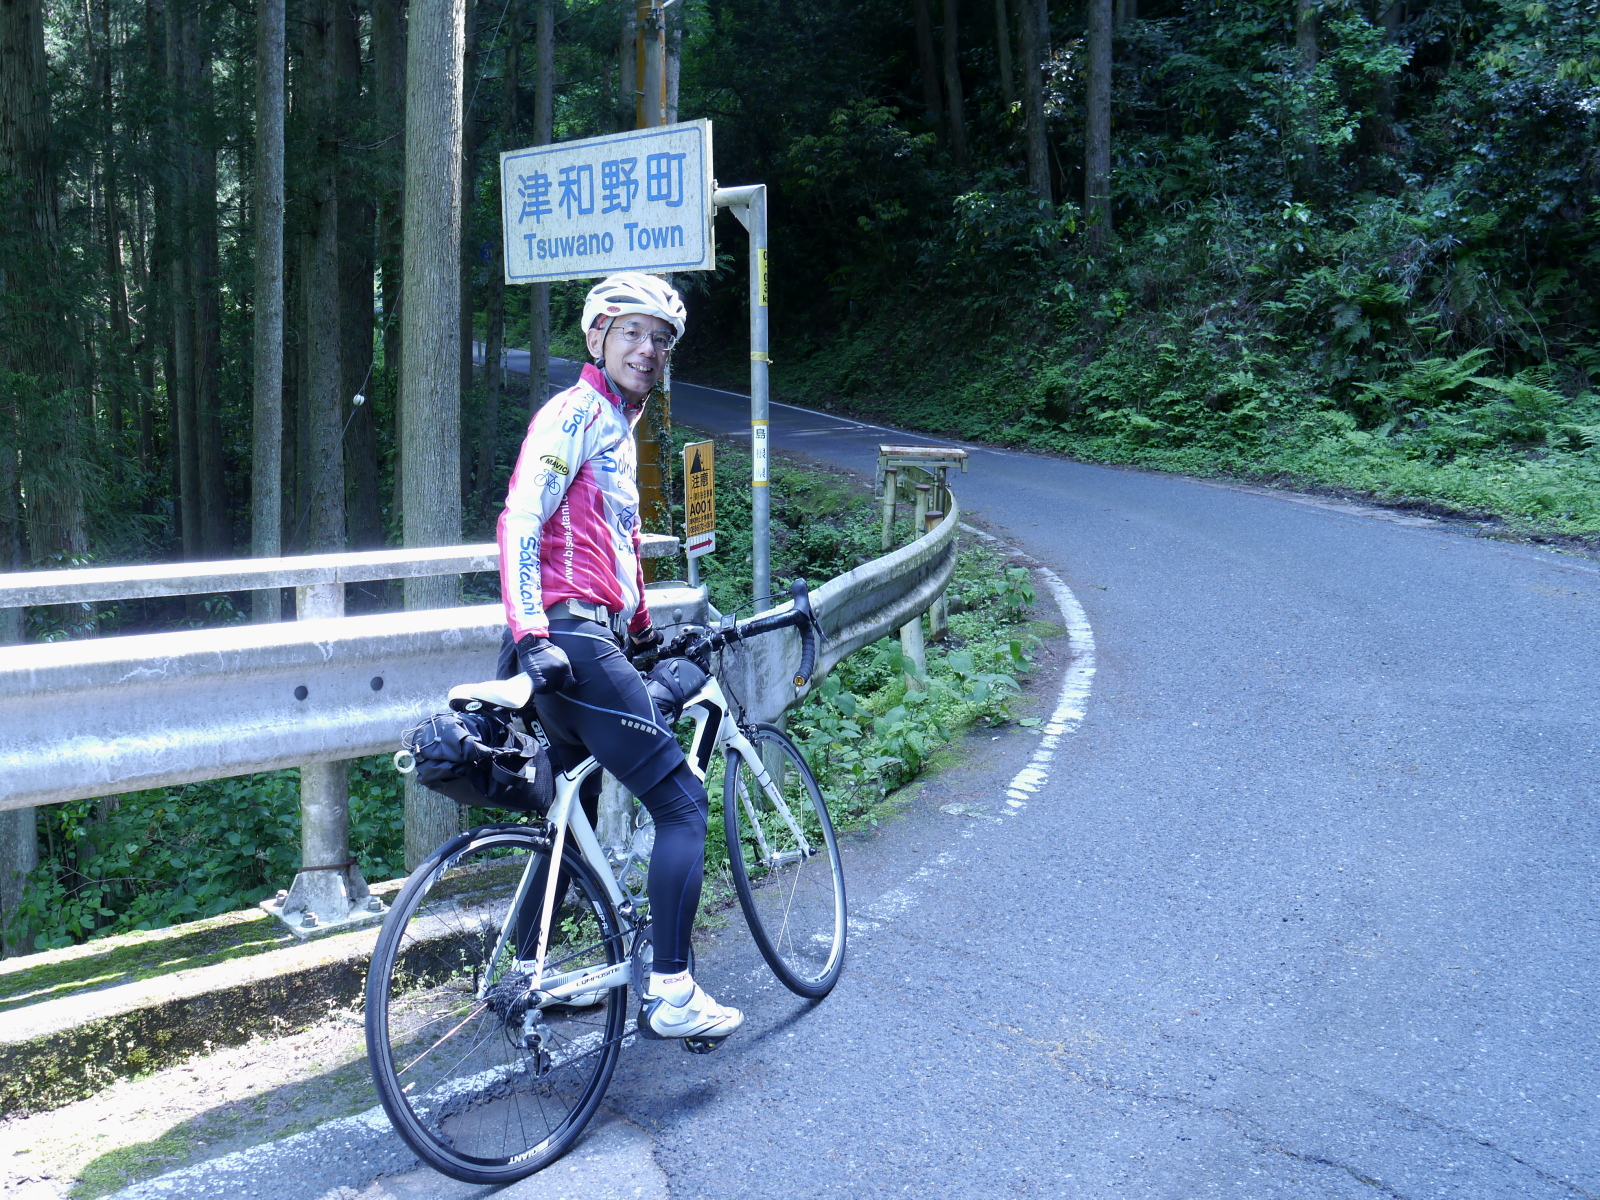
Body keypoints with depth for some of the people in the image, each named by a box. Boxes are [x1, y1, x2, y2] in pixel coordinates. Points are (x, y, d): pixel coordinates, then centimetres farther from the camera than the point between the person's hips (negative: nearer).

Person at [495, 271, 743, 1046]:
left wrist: (643, 629, 39)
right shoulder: (575, 414, -7)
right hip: (571, 643, -10)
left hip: (586, 641, 10)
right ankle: (670, 993, -5)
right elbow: (519, 522, -19)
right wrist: (529, 633, -29)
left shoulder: (618, 426, 23)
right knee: (682, 804, -8)